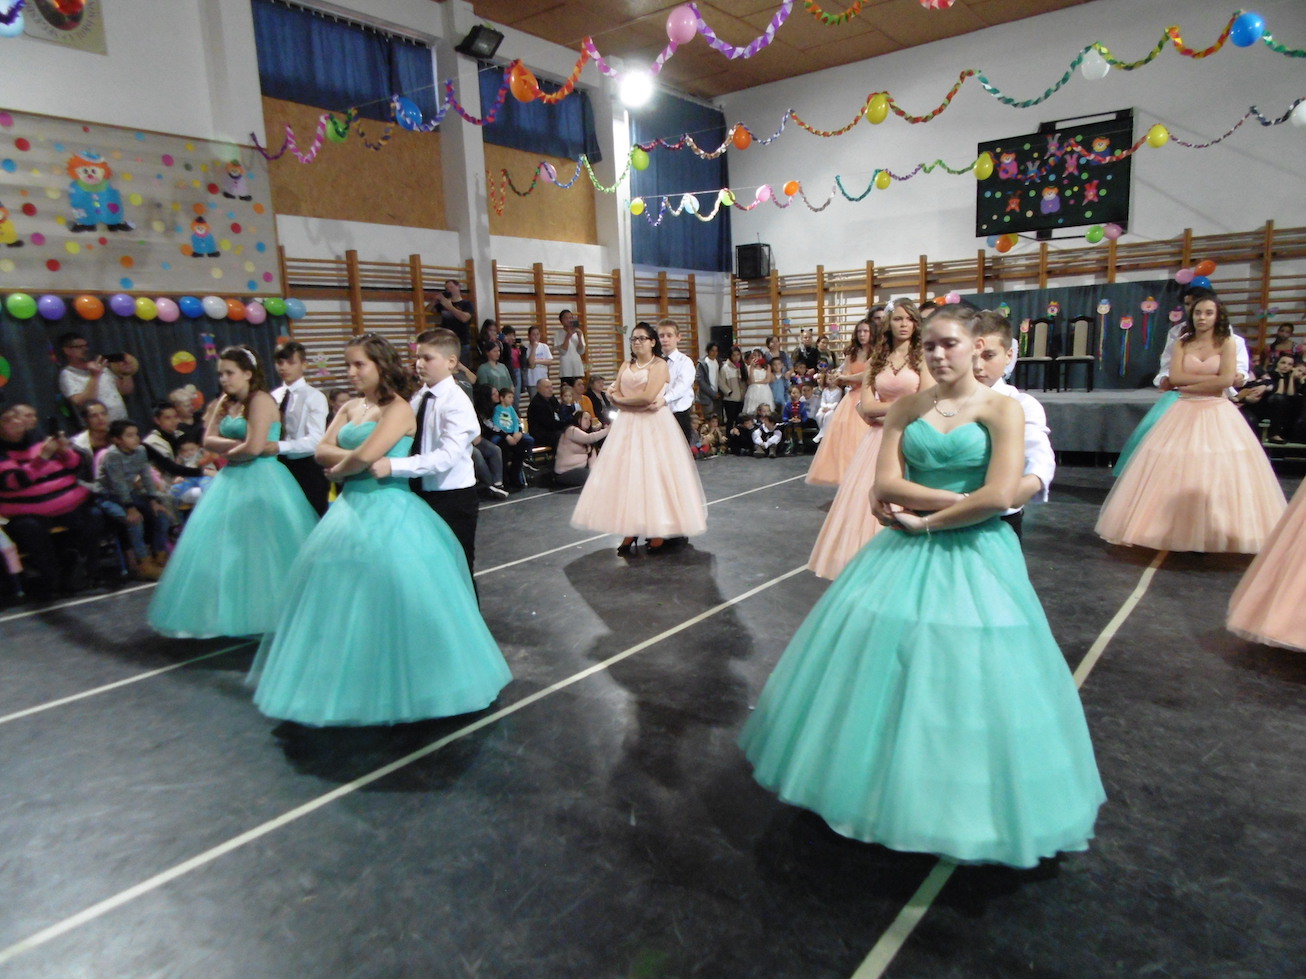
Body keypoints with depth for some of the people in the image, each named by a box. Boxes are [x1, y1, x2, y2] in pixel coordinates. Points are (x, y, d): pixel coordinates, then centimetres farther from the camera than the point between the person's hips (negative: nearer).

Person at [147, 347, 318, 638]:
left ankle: (264, 611, 9)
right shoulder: (226, 402, 13)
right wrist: (237, 444, -10)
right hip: (233, 481, 9)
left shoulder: (260, 400, -12)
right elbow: (208, 441, 6)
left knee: (254, 546, -3)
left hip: (260, 481, -8)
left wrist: (227, 452, -4)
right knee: (227, 546, 9)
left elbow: (254, 447, -21)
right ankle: (232, 610, 19)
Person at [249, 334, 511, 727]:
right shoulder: (350, 407, 12)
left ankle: (397, 684, 13)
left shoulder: (398, 409, -11)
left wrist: (339, 470, -3)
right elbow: (322, 450, 4)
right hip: (351, 507, 8)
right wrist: (355, 459, -12)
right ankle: (347, 681, 24)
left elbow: (366, 455, -21)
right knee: (344, 594, 11)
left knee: (388, 596, -4)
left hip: (388, 509, -8)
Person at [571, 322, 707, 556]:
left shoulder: (659, 365, -4)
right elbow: (615, 397, 5)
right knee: (626, 475, 2)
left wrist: (622, 399, -2)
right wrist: (639, 403, -10)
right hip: (627, 426, 6)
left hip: (653, 426, -6)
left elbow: (647, 397, -16)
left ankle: (658, 532, 4)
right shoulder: (626, 365, 15)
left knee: (653, 474, -3)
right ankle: (631, 531, 6)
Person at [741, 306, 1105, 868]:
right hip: (906, 551, 4)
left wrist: (926, 521, -11)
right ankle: (886, 782, 28)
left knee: (963, 675, 0)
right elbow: (886, 485, -5)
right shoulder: (906, 408, 4)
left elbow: (998, 498, -17)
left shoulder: (1000, 410, -7)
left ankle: (969, 806, 25)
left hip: (973, 555, -4)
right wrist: (957, 498, -13)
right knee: (884, 660, 6)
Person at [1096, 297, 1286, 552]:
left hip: (1216, 414, -2)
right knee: (1175, 472, -3)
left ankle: (1216, 534, 5)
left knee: (1218, 473, -3)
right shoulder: (1182, 343, 7)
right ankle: (1176, 528, 4)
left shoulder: (1227, 342, 1)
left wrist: (1187, 385, -8)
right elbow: (1174, 377, -6)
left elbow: (1227, 380, -12)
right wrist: (1210, 378, -10)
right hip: (1185, 413, 2)